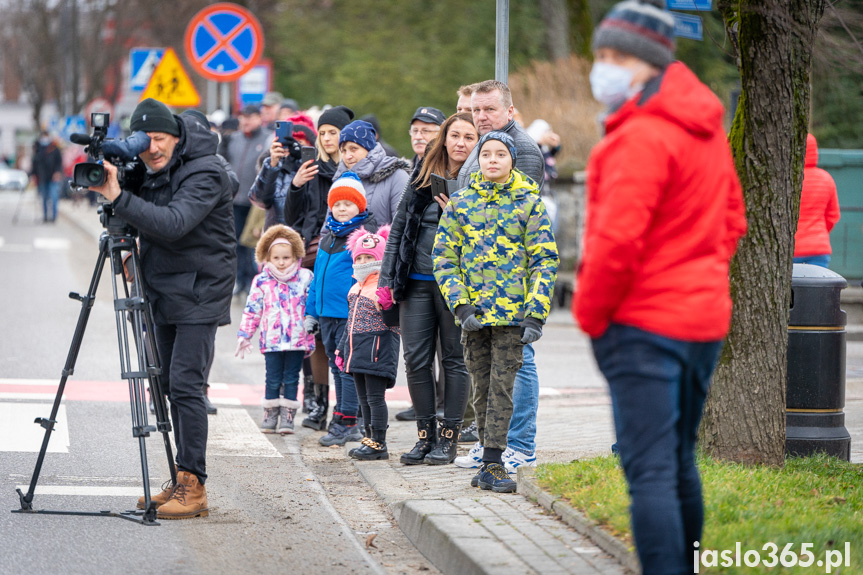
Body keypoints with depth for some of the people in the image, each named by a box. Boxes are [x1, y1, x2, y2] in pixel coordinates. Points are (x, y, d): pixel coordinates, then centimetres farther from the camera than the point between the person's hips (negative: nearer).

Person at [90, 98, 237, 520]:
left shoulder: (204, 173, -19)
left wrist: (117, 197, -35)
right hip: (165, 292, 8)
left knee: (185, 383, -15)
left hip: (199, 294, -8)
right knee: (169, 384, 9)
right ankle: (183, 483, 16)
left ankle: (193, 487, -13)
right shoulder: (152, 170, 5)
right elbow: (146, 222, 16)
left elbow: (173, 224, -33)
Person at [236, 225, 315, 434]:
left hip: (297, 339, 0)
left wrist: (312, 332, 8)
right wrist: (244, 336, 4)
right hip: (272, 340, 0)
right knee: (273, 380, 3)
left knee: (291, 379, 4)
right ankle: (270, 415, 13)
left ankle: (288, 417, 11)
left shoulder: (305, 278, 2)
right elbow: (252, 310, 6)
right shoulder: (261, 281, 2)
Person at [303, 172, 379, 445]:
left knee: (349, 368, -5)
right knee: (337, 368, 15)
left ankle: (346, 422, -3)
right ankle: (342, 414, 25)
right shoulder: (329, 236, 15)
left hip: (352, 314, -8)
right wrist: (311, 311, 19)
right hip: (327, 313, 8)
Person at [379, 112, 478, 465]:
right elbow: (400, 225, 14)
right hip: (417, 281, 4)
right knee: (416, 359, 4)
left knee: (454, 358, 3)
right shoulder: (424, 175, 10)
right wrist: (388, 277, 8)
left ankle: (449, 437, 10)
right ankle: (425, 434, 15)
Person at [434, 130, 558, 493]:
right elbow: (444, 257, 6)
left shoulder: (528, 203, 2)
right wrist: (461, 306, -6)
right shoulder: (460, 203, 7)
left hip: (512, 312, -3)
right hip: (474, 312, 3)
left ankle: (492, 463, -6)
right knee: (482, 386, 7)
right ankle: (490, 459, 15)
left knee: (502, 385, -6)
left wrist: (535, 314, -9)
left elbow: (545, 260, 0)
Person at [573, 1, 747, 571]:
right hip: (705, 317, 9)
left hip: (644, 325, -9)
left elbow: (617, 241, -22)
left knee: (650, 471, -9)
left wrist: (590, 314, -9)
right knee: (680, 463, 19)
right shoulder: (707, 129, 12)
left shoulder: (640, 138, -17)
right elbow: (732, 220, 21)